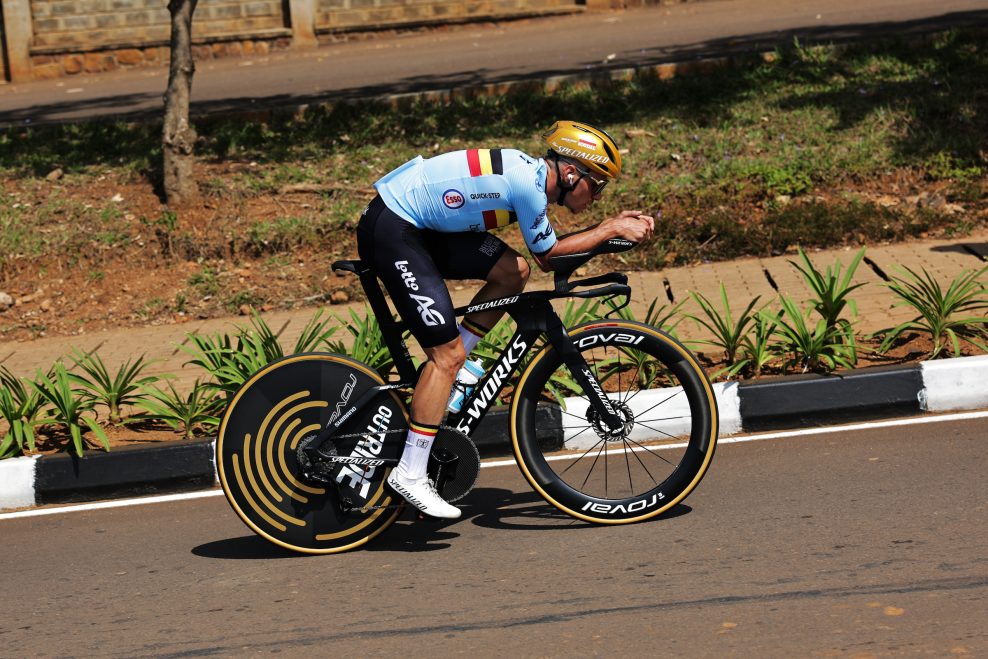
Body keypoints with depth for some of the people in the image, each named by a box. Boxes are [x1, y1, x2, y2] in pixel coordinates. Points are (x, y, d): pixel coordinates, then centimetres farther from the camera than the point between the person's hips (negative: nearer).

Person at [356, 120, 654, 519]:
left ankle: (442, 375, 13)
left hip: (418, 224, 10)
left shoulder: (531, 172, 9)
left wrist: (616, 225, 13)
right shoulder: (527, 184, -19)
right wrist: (613, 229, -1)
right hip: (389, 233, -10)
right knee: (448, 354, -11)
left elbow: (548, 245, 20)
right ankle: (409, 475, -8)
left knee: (512, 271, 7)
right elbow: (548, 256, -7)